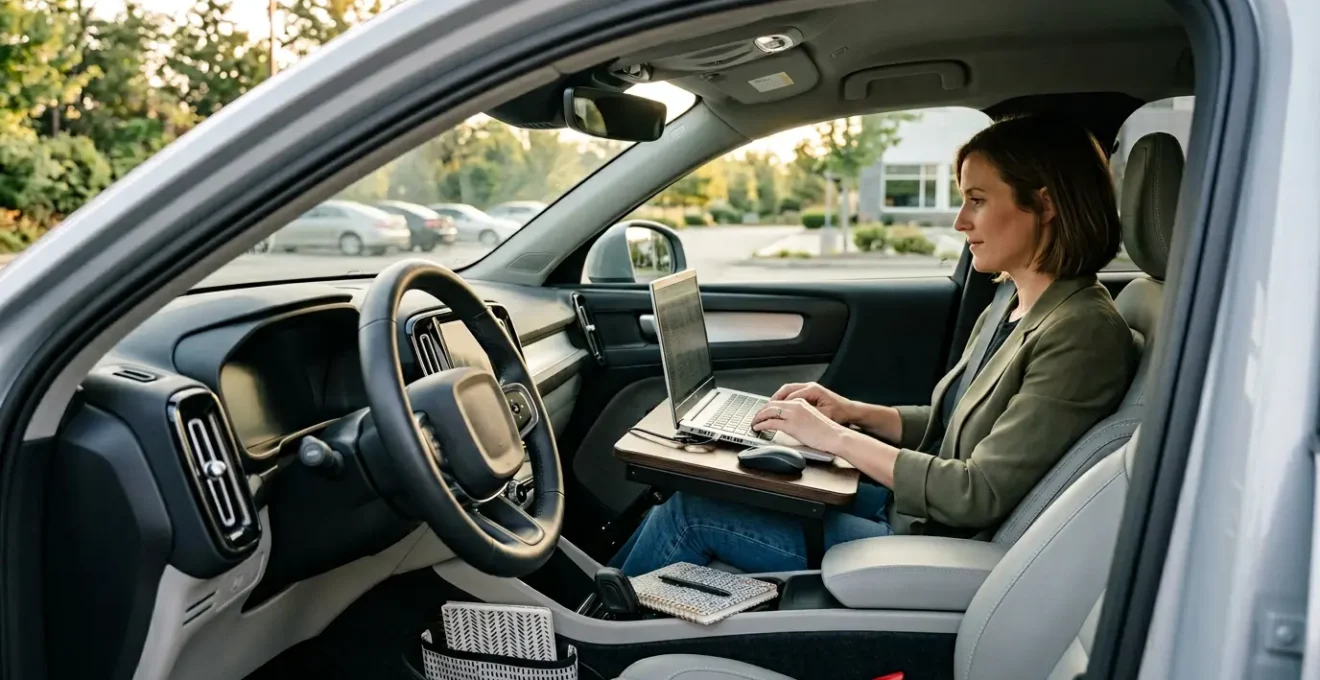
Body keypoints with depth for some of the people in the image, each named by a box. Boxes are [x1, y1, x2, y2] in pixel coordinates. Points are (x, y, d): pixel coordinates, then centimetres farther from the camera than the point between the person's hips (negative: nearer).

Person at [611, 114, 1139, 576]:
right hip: (914, 507, 9)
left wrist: (836, 437, -20)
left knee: (693, 512, -8)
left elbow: (978, 495, -24)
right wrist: (856, 412, 3)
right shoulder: (1011, 311, 7)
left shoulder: (1082, 334, -21)